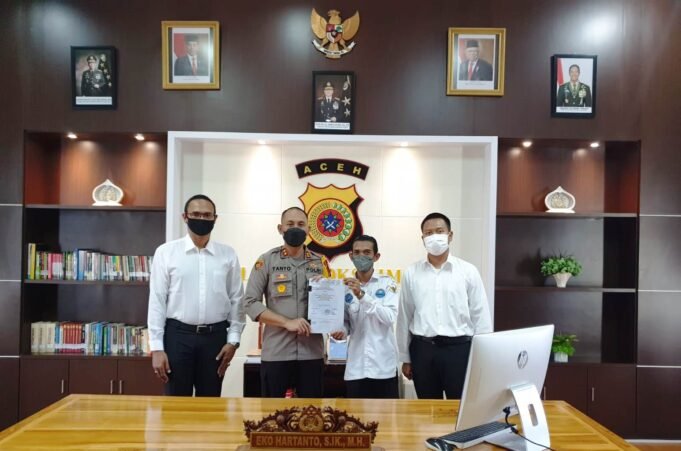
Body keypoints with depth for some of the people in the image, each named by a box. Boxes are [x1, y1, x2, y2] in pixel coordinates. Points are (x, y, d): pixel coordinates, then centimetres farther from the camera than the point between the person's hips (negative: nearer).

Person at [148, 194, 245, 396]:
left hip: (215, 336, 2)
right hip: (177, 335, -1)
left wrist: (233, 339, 1)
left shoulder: (228, 255, 3)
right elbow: (157, 300, -2)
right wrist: (156, 347, -6)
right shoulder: (166, 252, -1)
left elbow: (237, 299, 6)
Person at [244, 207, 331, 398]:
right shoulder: (266, 261, 1)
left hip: (312, 352, 2)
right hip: (275, 353, -2)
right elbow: (251, 302, -5)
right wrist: (287, 322, -15)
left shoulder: (320, 263, 9)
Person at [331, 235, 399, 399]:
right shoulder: (346, 287, 7)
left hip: (383, 366, -2)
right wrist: (340, 331, -13)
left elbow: (390, 317, -13)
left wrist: (362, 295, -20)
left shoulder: (387, 283, 1)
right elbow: (346, 323, 9)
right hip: (355, 367, 2)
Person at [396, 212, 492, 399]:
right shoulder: (411, 273, 4)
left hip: (459, 348, -1)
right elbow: (404, 317, 8)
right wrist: (405, 358, 9)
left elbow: (481, 316, 2)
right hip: (423, 349, 2)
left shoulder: (468, 271, 1)